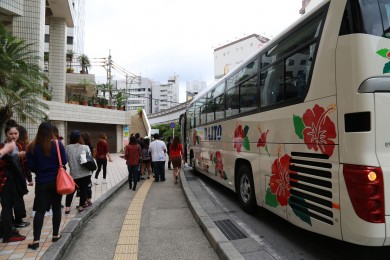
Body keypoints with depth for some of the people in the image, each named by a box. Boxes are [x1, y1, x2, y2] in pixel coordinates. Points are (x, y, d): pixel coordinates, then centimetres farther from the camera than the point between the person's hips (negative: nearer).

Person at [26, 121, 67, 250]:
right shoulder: (57, 144, -10)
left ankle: (36, 241, 4)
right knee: (56, 208, 13)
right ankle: (55, 235, 23)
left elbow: (30, 166, -2)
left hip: (41, 182, 1)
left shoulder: (32, 146, -6)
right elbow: (64, 161, -6)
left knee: (40, 210, 5)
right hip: (56, 181, 0)